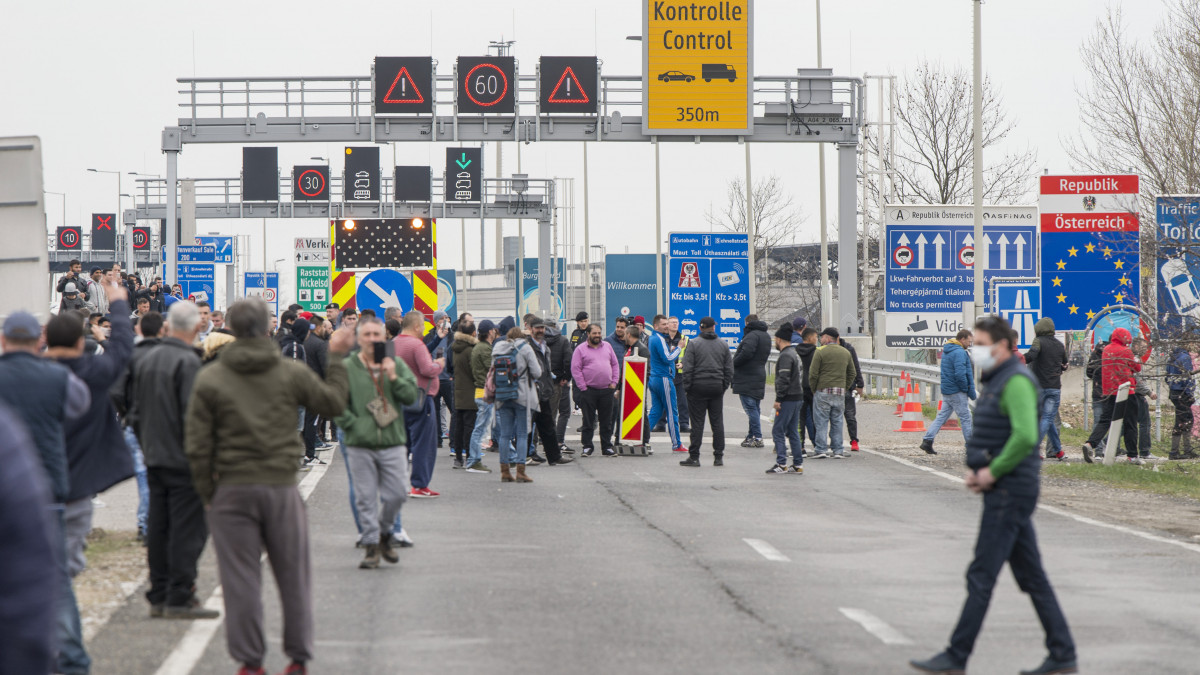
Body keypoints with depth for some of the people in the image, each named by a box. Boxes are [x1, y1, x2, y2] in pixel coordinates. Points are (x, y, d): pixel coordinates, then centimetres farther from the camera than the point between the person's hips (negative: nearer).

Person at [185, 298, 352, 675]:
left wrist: (207, 492, 6)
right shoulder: (292, 374, -1)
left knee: (241, 579, 4)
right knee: (293, 575, 10)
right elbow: (334, 403, 10)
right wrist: (336, 358, 20)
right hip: (282, 488, 1)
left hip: (233, 489, -1)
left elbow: (197, 444, -4)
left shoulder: (210, 379, -3)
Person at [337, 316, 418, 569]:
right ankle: (371, 545, 9)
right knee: (366, 498, 0)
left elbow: (411, 396, 3)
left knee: (397, 494, -1)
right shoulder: (346, 367, 1)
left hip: (393, 443, 2)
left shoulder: (397, 366, 10)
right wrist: (353, 425, -10)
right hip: (360, 446, -2)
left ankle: (383, 533, 23)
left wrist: (393, 378, -10)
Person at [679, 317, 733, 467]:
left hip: (698, 387, -3)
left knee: (697, 423, -2)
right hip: (717, 388, 3)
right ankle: (719, 456, 8)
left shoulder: (693, 344, -5)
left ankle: (694, 456, -3)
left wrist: (687, 387, -2)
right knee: (717, 422, 7)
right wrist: (724, 386, 13)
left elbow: (687, 368, -9)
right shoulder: (723, 345, 7)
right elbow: (729, 369, 8)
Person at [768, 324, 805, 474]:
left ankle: (781, 464, -10)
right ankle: (798, 464, 11)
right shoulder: (795, 354, 18)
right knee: (793, 432, 12)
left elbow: (783, 379, -21)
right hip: (798, 398, 10)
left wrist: (778, 399, -18)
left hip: (788, 399, -10)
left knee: (778, 431, -6)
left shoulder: (785, 356, -14)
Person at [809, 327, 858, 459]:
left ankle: (821, 449, -3)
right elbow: (852, 374, 16)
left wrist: (814, 389, 3)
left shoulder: (820, 352, -7)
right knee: (837, 421, 10)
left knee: (821, 421, 0)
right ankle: (838, 450, 9)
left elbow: (813, 374, -9)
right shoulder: (846, 353, 12)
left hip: (823, 391, -5)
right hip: (840, 393, 5)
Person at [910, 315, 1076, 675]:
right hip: (1003, 492, 10)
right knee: (1031, 576, 10)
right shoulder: (995, 381, 17)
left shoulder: (1017, 381, -15)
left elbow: (1025, 436, -28)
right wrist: (974, 469, 11)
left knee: (981, 576, -6)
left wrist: (992, 472, -18)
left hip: (1010, 491, -10)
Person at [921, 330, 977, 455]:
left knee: (942, 416, 10)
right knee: (965, 417, 0)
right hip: (957, 392, -9)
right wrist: (967, 389, -13)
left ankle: (927, 440, 2)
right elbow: (960, 374, -25)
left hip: (946, 390, 9)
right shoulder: (960, 353, -17)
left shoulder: (946, 351, 15)